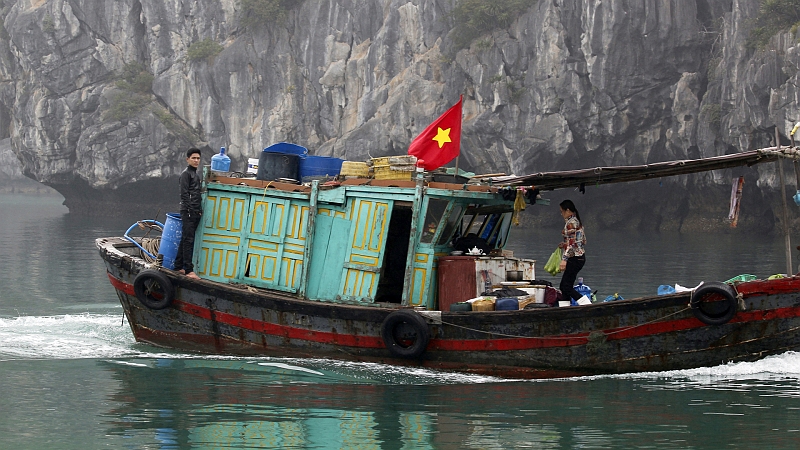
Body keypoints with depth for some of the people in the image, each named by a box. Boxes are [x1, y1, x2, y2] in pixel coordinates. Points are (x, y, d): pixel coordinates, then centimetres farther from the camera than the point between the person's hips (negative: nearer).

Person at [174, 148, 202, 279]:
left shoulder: (196, 174, 21)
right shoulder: (186, 174, -7)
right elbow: (184, 194, -13)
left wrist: (200, 210, 17)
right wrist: (190, 210, -18)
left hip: (195, 212, 9)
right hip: (188, 212, -9)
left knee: (185, 240, 12)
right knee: (188, 240, -10)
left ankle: (178, 266, 17)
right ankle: (189, 270, -12)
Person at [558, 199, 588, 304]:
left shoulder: (570, 223, -15)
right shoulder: (577, 221, 14)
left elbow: (571, 244, -22)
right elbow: (583, 241, 20)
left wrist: (564, 259, -26)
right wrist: (564, 245, 21)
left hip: (574, 258, -10)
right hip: (580, 256, 10)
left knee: (566, 287, -10)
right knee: (563, 286, 11)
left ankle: (586, 304, -18)